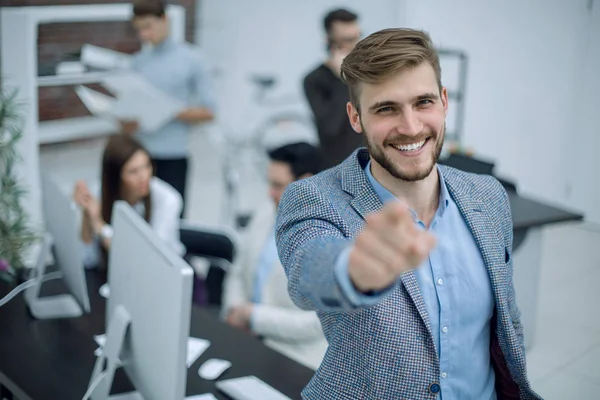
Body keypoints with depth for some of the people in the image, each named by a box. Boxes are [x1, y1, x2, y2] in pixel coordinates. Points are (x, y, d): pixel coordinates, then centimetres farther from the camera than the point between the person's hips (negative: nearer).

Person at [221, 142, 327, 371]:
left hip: (294, 360, -7)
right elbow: (238, 274, 16)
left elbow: (318, 322, -19)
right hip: (246, 336, 7)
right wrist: (234, 311, -3)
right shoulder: (265, 215, 6)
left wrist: (255, 316, -14)